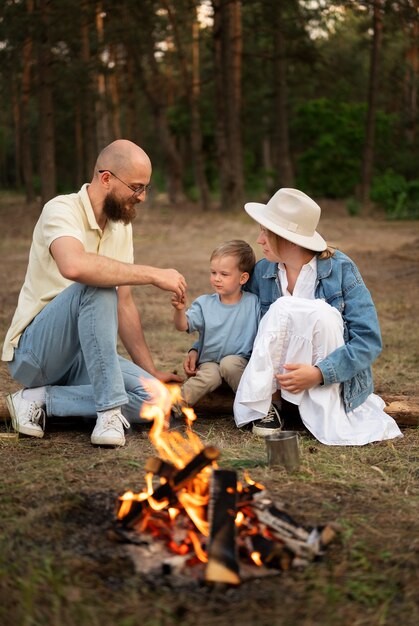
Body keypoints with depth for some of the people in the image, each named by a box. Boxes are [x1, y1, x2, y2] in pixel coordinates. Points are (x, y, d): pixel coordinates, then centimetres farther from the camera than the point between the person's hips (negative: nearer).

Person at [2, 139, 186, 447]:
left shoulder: (122, 225, 8)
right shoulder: (62, 210, -16)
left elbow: (123, 304, 11)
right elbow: (74, 266, -40)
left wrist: (151, 371, 6)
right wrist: (153, 274, -32)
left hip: (82, 353, 7)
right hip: (34, 350, -7)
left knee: (150, 399, -18)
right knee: (97, 288, -34)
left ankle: (41, 399, -8)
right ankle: (109, 410, -28)